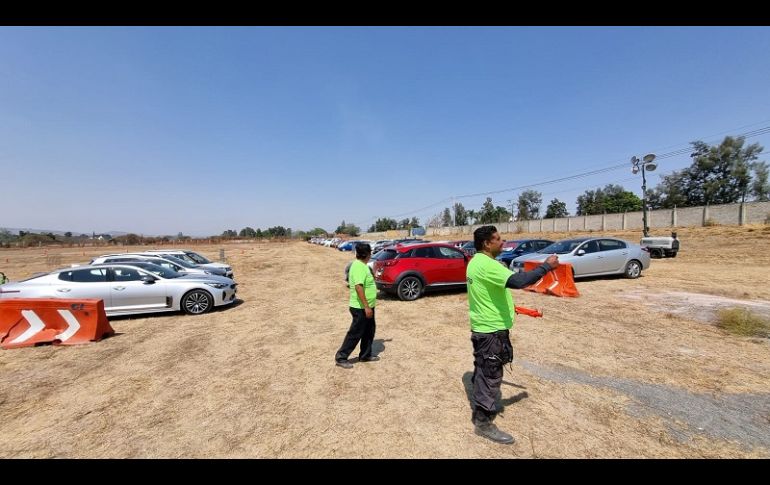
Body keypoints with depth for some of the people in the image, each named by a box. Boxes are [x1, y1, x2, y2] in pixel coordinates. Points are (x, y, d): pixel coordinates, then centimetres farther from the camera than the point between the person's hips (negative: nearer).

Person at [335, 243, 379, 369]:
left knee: (369, 331, 18)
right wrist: (366, 306, -30)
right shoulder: (359, 266, -23)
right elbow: (358, 287, -31)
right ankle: (341, 357, 13)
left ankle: (365, 355, 30)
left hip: (367, 306, 10)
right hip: (361, 308, -10)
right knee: (355, 334, 1)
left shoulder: (361, 265, 8)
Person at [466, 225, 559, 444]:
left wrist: (506, 307, 26)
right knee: (491, 374, 3)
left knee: (483, 371, 23)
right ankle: (483, 422, 18)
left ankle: (481, 408, 41)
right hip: (491, 330, -10)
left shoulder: (476, 262, 9)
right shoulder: (486, 265, -24)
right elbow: (517, 281, -35)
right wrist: (546, 266, -23)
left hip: (482, 327, 10)